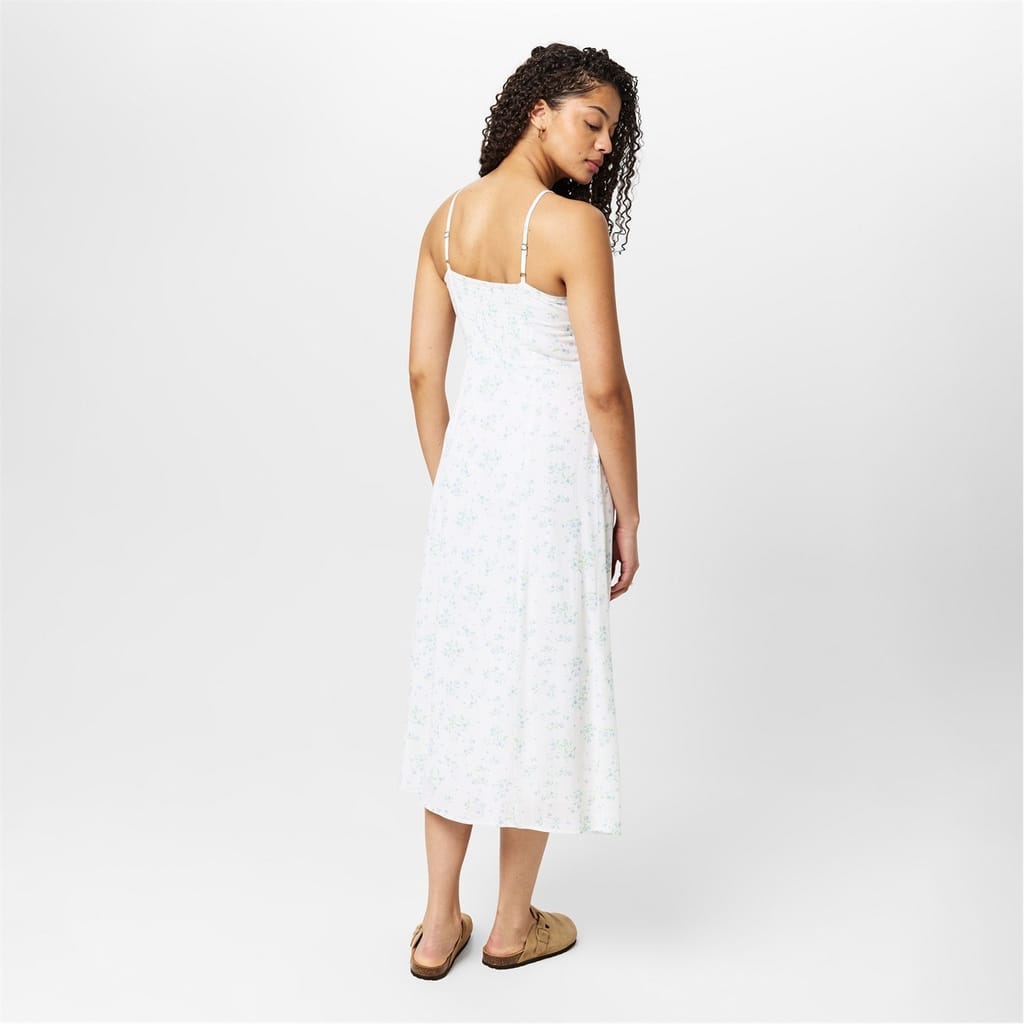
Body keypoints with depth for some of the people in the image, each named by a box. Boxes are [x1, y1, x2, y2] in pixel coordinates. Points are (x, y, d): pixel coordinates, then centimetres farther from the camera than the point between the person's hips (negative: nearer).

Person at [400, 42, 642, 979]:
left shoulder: (446, 218, 6)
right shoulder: (573, 224, -15)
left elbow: (423, 371, 8)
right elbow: (604, 387, -15)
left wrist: (448, 487, 16)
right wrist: (628, 514, -5)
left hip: (473, 455, 6)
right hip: (553, 469, -6)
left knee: (460, 676, 14)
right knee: (541, 685, 9)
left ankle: (438, 926, 25)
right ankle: (514, 924, 26)